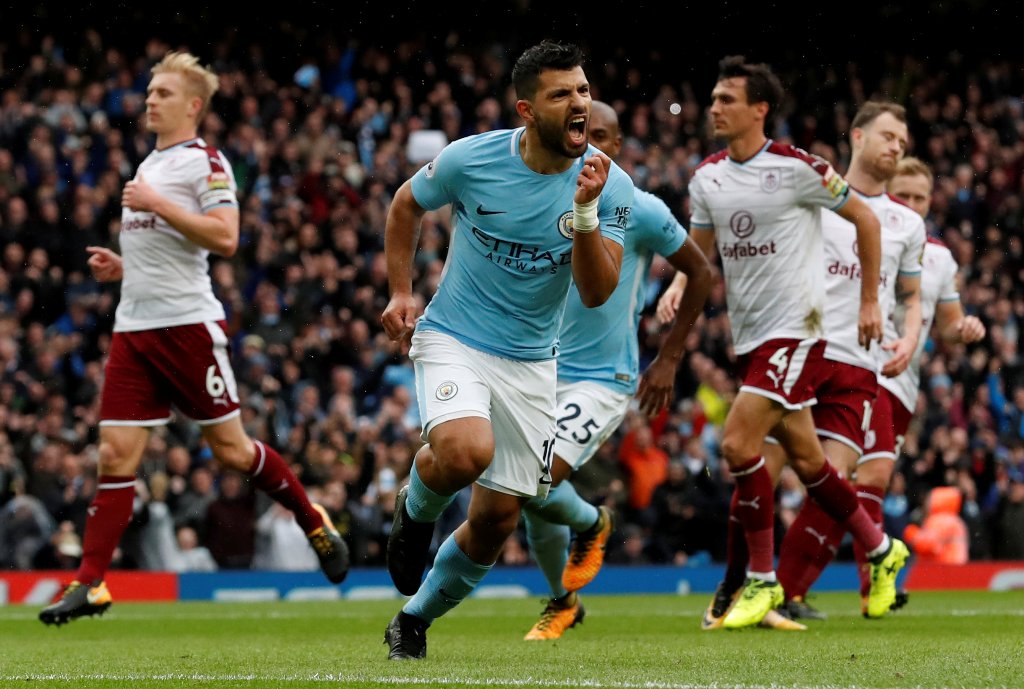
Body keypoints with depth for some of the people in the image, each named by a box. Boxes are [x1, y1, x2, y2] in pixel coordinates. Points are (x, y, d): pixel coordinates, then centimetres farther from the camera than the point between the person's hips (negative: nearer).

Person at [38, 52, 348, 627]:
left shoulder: (204, 161, -6)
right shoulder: (149, 165, 19)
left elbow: (224, 237, -19)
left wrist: (158, 204, -19)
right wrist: (122, 266, 14)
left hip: (187, 322, -7)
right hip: (134, 326, 7)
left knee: (231, 448, 1)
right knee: (116, 455, -2)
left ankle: (314, 521, 22)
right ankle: (91, 584, -3)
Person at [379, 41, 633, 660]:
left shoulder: (611, 187, -10)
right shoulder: (473, 159, -13)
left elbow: (597, 293, -18)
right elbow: (406, 207, 8)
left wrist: (584, 210, -30)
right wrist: (401, 292, 2)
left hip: (531, 364, 3)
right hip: (453, 340, -3)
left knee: (496, 521, 3)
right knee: (467, 452, -33)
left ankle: (415, 620, 28)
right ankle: (416, 510, 2)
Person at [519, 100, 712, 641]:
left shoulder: (641, 211, -10)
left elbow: (699, 272, 3)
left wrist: (669, 358, 2)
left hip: (604, 379, -4)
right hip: (543, 373, 4)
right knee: (535, 507, 8)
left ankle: (591, 523, 13)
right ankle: (562, 603, 35)